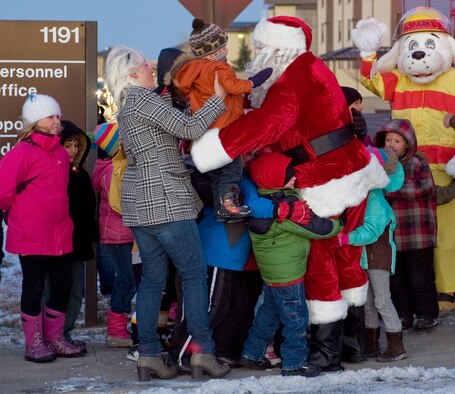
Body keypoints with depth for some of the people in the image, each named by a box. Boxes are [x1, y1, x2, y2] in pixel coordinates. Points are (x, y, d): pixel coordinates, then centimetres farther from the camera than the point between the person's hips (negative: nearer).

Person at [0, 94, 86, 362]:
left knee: (64, 284, 11)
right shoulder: (22, 153, -14)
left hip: (61, 234, 7)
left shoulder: (62, 154, 10)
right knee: (34, 287, 2)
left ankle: (55, 338, 25)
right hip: (31, 237, -7)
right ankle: (34, 344, 13)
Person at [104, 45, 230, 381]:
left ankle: (148, 356, 8)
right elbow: (190, 128, -17)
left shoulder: (126, 106, 17)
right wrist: (219, 97, -7)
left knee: (152, 278, 9)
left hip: (138, 205, 9)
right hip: (166, 202, -9)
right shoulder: (142, 99, -13)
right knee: (195, 274, -2)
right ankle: (203, 353, -3)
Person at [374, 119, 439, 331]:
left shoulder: (418, 163, -6)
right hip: (390, 232, 4)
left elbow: (425, 189, -21)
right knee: (395, 277, 10)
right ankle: (403, 313, 22)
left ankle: (427, 313, 17)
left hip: (417, 233, -4)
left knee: (420, 275, 4)